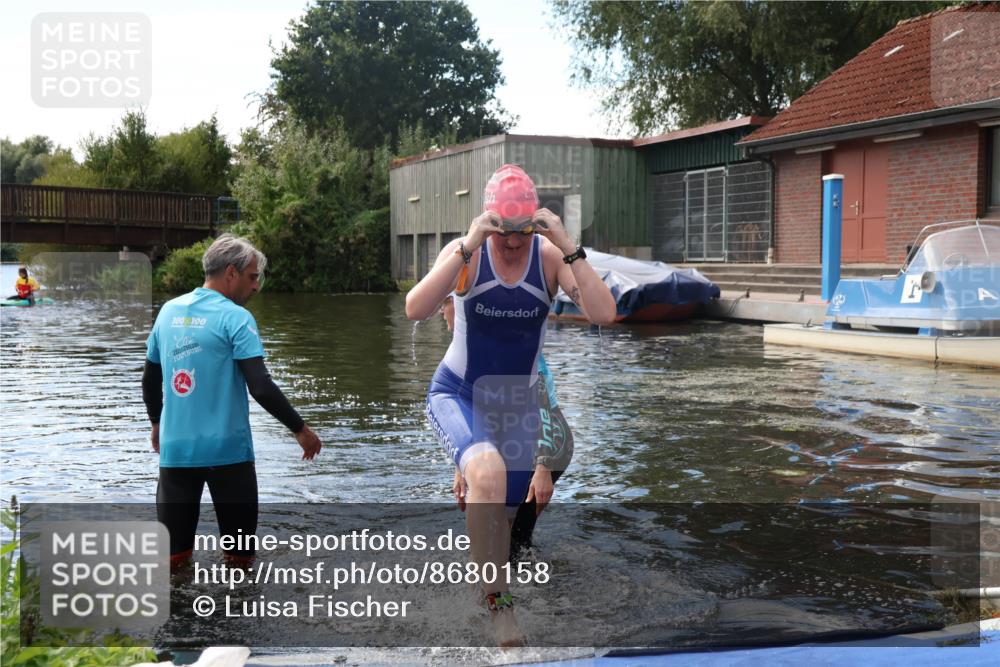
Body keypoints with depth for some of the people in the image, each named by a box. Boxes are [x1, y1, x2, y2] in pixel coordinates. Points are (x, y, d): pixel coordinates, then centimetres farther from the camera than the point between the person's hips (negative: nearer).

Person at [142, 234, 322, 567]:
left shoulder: (169, 311, 8)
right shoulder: (235, 317, -10)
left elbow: (150, 380, 17)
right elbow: (261, 388, -17)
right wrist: (300, 429, -7)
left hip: (175, 448, 5)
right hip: (226, 449, -5)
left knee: (172, 552, 9)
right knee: (239, 554, 9)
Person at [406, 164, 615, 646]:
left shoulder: (550, 256, -10)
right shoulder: (466, 252, -13)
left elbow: (603, 314, -24)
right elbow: (415, 309, -30)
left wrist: (568, 246, -30)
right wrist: (469, 246, -34)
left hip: (517, 402, 3)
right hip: (456, 394, -3)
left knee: (506, 509, 12)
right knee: (489, 473, -33)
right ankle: (496, 600, -19)